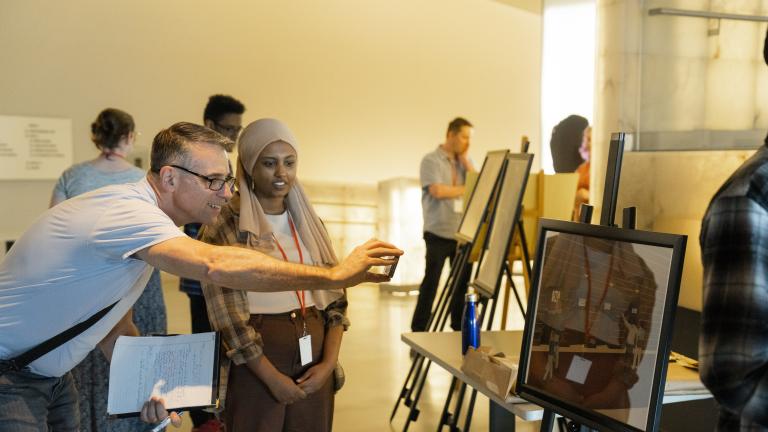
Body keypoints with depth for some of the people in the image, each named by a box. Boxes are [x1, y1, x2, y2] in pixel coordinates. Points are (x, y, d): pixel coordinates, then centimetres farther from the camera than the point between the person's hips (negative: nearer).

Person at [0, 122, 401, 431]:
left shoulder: (137, 214, 3)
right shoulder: (128, 214, -29)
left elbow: (116, 324, 8)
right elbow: (218, 265, -43)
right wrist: (335, 275, -39)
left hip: (50, 374, 9)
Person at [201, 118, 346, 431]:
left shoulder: (308, 222, 9)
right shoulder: (225, 225, -7)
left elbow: (335, 294, 8)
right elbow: (227, 312, -12)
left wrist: (329, 361, -4)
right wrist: (272, 377, -13)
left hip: (314, 359, 5)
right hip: (255, 362, -5)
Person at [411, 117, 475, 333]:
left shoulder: (464, 162, 15)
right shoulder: (431, 160, -4)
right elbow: (437, 191, -17)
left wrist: (464, 159, 1)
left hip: (462, 233, 5)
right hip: (438, 233, -5)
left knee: (462, 282, 5)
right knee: (431, 282, -1)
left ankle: (459, 327, 16)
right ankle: (418, 329, 8)